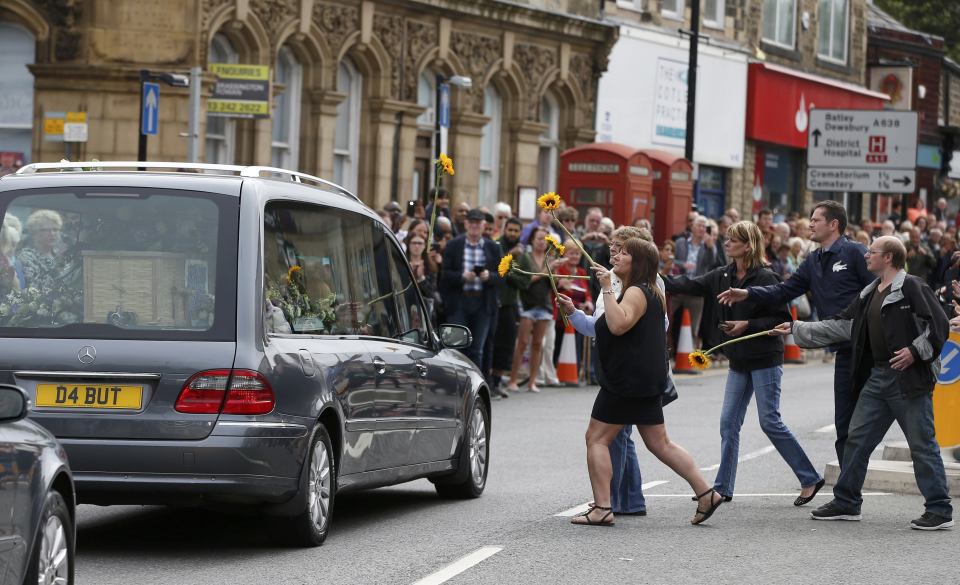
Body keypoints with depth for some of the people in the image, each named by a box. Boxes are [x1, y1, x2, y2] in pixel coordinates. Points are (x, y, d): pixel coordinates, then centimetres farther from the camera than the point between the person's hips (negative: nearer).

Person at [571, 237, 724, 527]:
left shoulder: (636, 292, -14)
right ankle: (706, 494, 5)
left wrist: (607, 288, -27)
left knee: (597, 438, -4)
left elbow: (618, 325, -31)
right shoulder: (650, 292, 19)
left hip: (627, 380, -10)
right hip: (645, 380, 10)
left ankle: (601, 509, -8)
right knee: (660, 443, 11)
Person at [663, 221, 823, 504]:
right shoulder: (722, 276, 6)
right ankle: (723, 488, 10)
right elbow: (689, 285, 2)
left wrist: (747, 325, -21)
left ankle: (810, 479, 3)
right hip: (739, 360, 7)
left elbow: (782, 319, -14)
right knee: (729, 423, 6)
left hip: (765, 358, -7)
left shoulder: (765, 278, -14)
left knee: (770, 422, -7)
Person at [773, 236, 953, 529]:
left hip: (909, 378, -9)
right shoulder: (869, 294, 17)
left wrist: (916, 351, -19)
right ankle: (846, 502, 19)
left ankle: (939, 511, -1)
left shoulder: (912, 288, -9)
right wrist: (797, 329, 20)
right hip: (877, 378, 9)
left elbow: (939, 325, -13)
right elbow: (840, 326, 20)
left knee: (922, 444, -5)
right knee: (857, 438, 10)